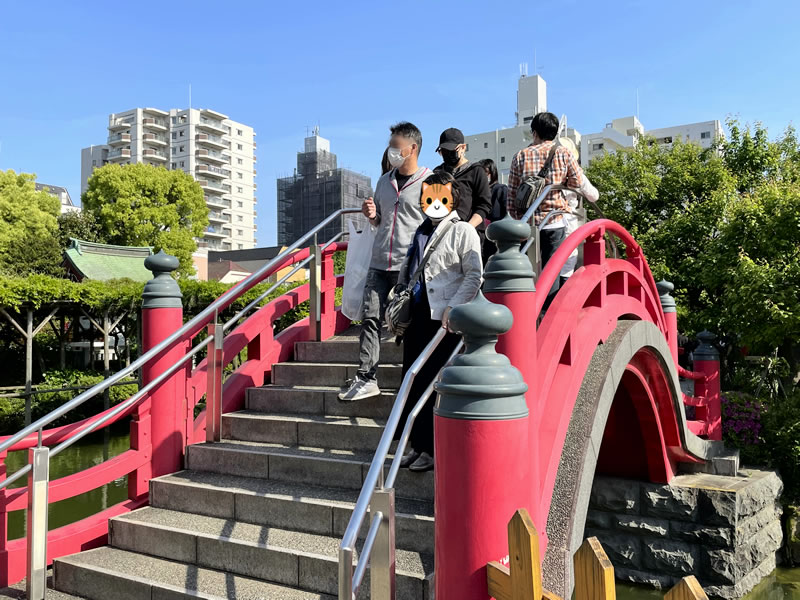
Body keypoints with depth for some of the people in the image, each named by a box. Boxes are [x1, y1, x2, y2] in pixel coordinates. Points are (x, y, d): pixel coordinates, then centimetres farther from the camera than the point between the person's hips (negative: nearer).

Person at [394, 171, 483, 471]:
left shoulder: (463, 232, -2)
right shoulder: (421, 232, 19)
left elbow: (474, 275, -9)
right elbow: (406, 271, 25)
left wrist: (452, 308, -18)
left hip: (444, 319, -7)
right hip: (417, 315, 7)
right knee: (413, 381, 9)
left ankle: (434, 450, 6)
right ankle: (417, 444, 20)